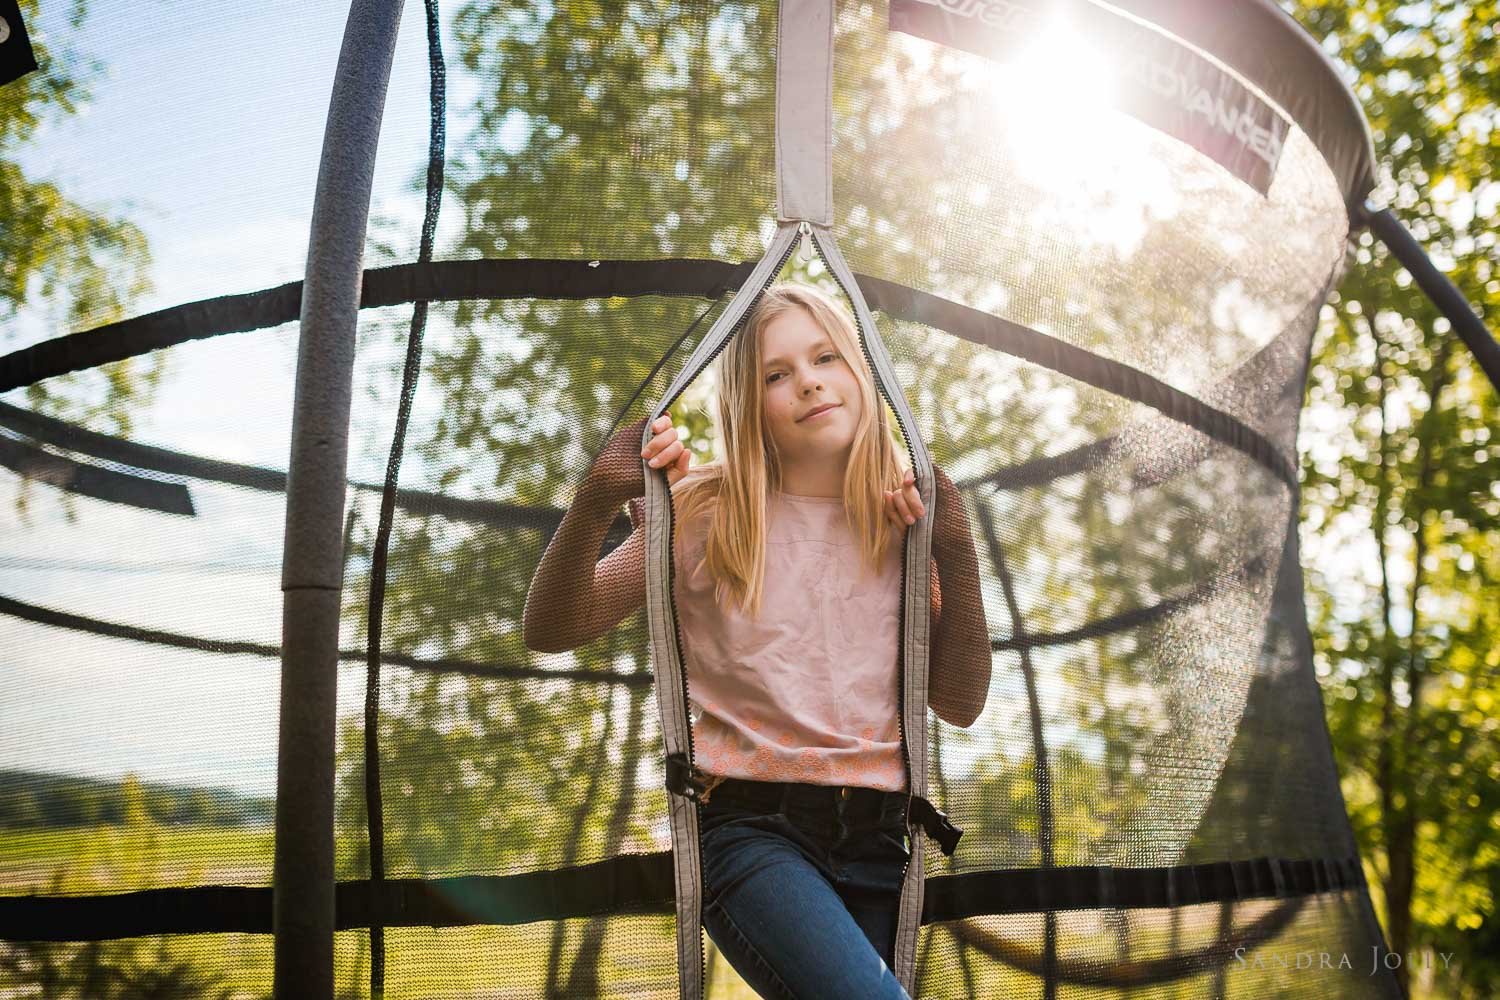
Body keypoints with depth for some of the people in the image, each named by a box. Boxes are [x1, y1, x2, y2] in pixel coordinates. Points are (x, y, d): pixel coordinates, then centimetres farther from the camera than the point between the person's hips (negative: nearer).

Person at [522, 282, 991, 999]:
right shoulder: (706, 515, 1)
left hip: (876, 839, 4)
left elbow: (960, 705, 7)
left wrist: (956, 557, -5)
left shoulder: (904, 522, 8)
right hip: (752, 827, -4)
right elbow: (550, 631, -3)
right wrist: (595, 502, -20)